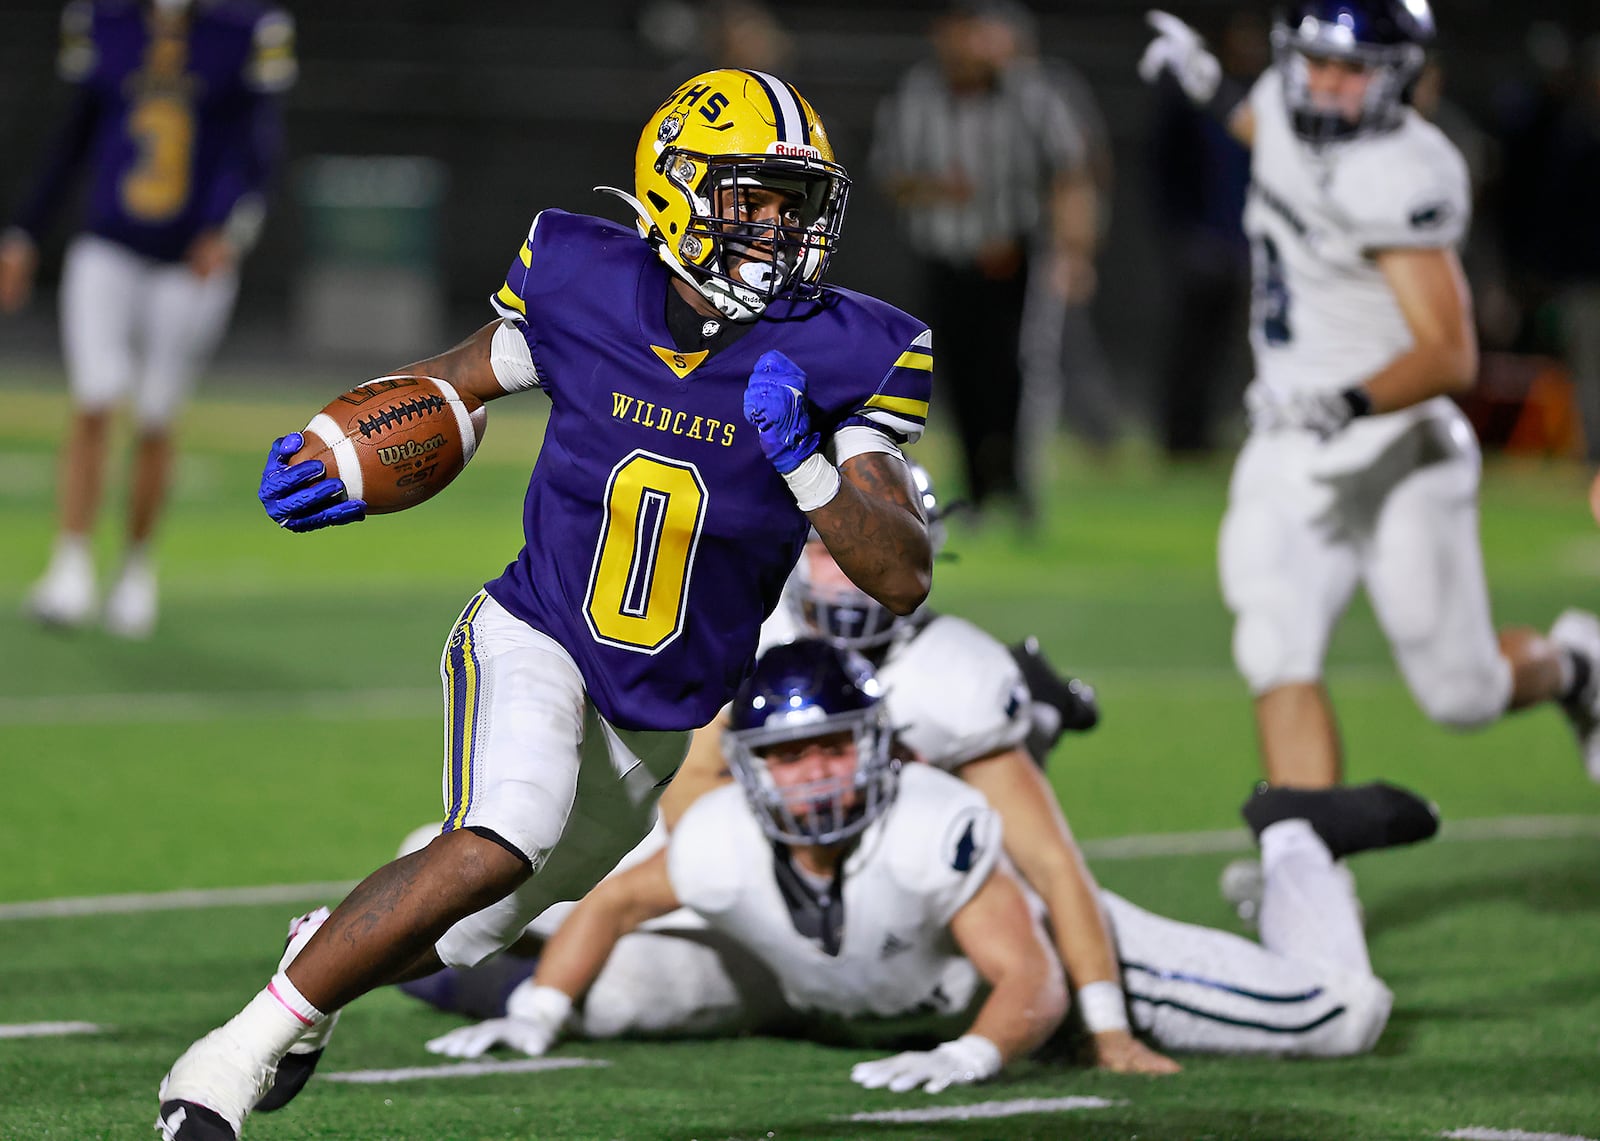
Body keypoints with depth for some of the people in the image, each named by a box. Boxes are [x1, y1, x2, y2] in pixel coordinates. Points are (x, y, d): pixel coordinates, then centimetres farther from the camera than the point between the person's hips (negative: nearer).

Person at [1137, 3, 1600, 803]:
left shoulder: (1402, 180, -23)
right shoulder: (1288, 108, 1)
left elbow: (1450, 355, -26)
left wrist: (1350, 404, -38)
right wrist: (1209, 89, 30)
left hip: (1395, 456, -7)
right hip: (1289, 458, 7)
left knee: (1459, 695, 6)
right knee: (1277, 657, -14)